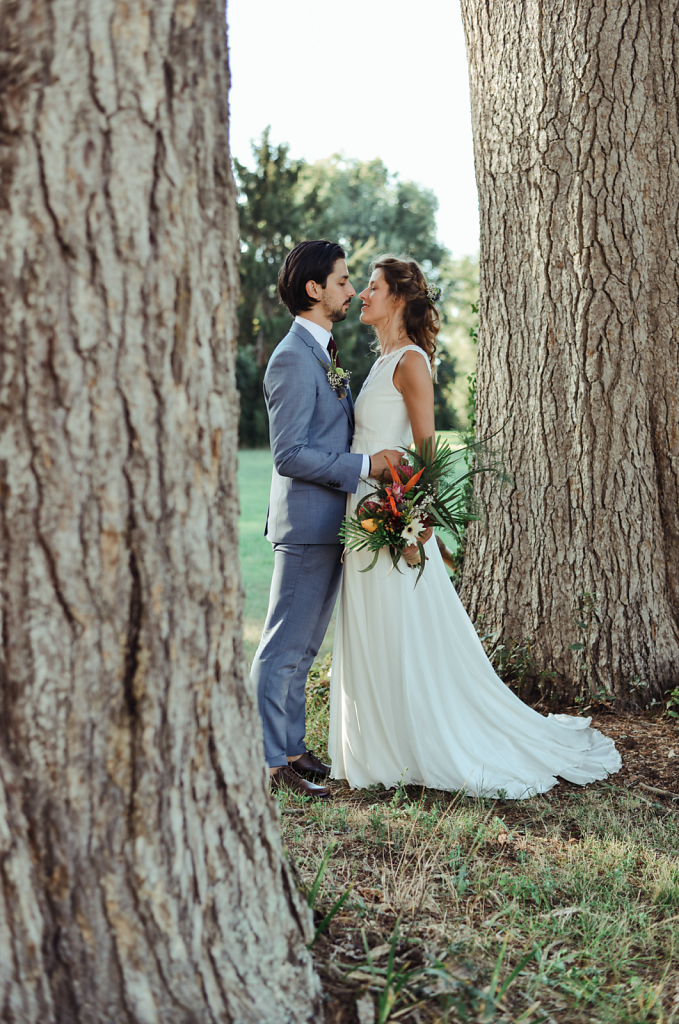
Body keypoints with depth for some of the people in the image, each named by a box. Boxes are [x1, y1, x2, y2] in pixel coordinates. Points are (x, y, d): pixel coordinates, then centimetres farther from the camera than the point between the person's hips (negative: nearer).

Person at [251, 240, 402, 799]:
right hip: (306, 522, -10)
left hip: (329, 522, 10)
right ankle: (270, 759, 7)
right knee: (284, 646, -2)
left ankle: (290, 746, 25)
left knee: (303, 646, 15)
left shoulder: (326, 352, 15)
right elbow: (289, 455, -22)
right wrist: (366, 466, -19)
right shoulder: (293, 359, -16)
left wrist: (384, 455, 14)